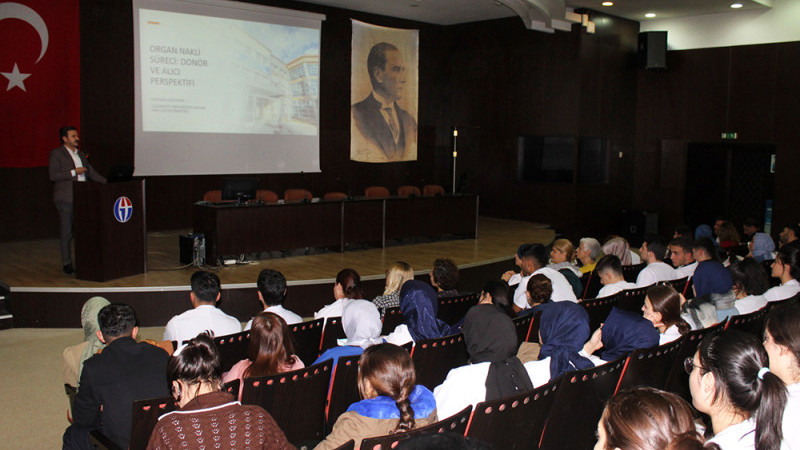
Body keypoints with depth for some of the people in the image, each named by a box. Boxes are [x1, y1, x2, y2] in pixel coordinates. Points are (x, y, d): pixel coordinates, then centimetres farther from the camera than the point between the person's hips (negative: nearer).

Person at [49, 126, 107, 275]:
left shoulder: (81, 155, 18)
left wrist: (108, 183, 7)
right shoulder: (56, 154, 0)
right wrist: (73, 172, -14)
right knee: (67, 232, -1)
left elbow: (92, 173, 19)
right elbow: (53, 175, -10)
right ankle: (67, 264, 8)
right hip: (66, 199, -5)